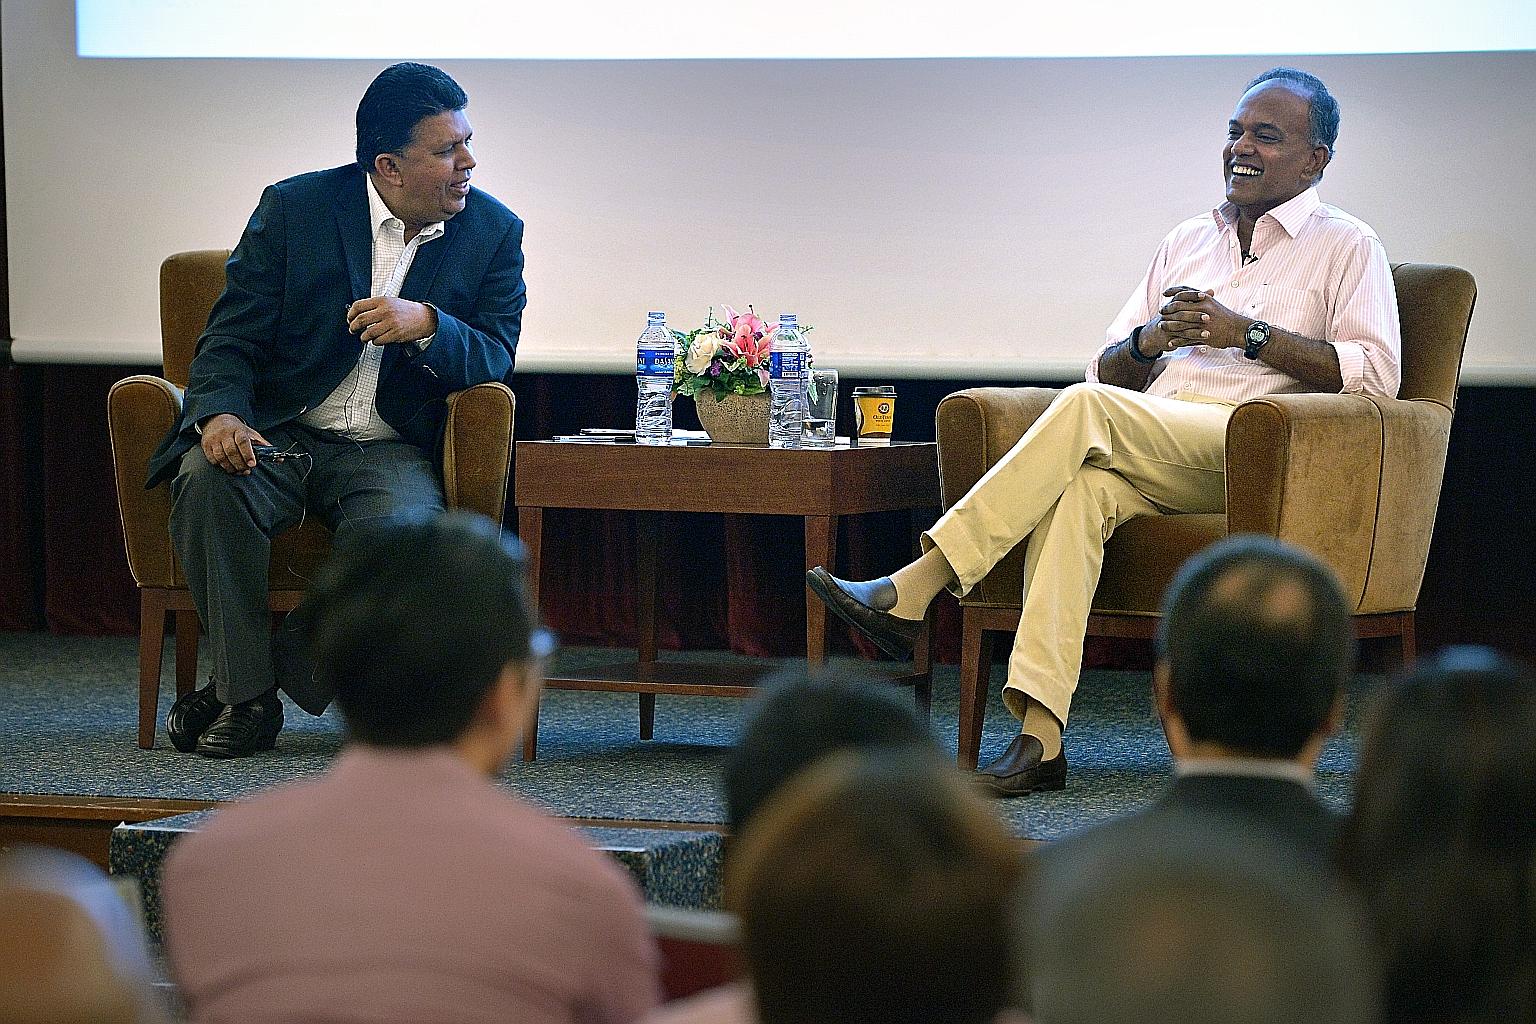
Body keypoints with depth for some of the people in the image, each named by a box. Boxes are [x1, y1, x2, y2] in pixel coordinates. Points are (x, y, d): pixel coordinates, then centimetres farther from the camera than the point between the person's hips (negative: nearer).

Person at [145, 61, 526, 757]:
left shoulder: (494, 232, 3)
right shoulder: (294, 208, -2)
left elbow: (496, 356, -2)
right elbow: (230, 338, -2)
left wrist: (425, 324, -24)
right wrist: (221, 414, -25)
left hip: (391, 455, 0)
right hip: (277, 434, 0)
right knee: (207, 478, -33)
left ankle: (280, 668, -8)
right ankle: (246, 694, -17)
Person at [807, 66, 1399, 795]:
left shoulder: (1345, 247, 10)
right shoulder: (1186, 242, 27)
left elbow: (1376, 373, -6)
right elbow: (1106, 369, 22)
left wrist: (1247, 333, -11)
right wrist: (1150, 340, -2)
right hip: (1154, 461, 5)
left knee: (1086, 408, -29)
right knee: (1082, 486, -33)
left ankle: (912, 592, -33)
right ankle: (1039, 735, -43)